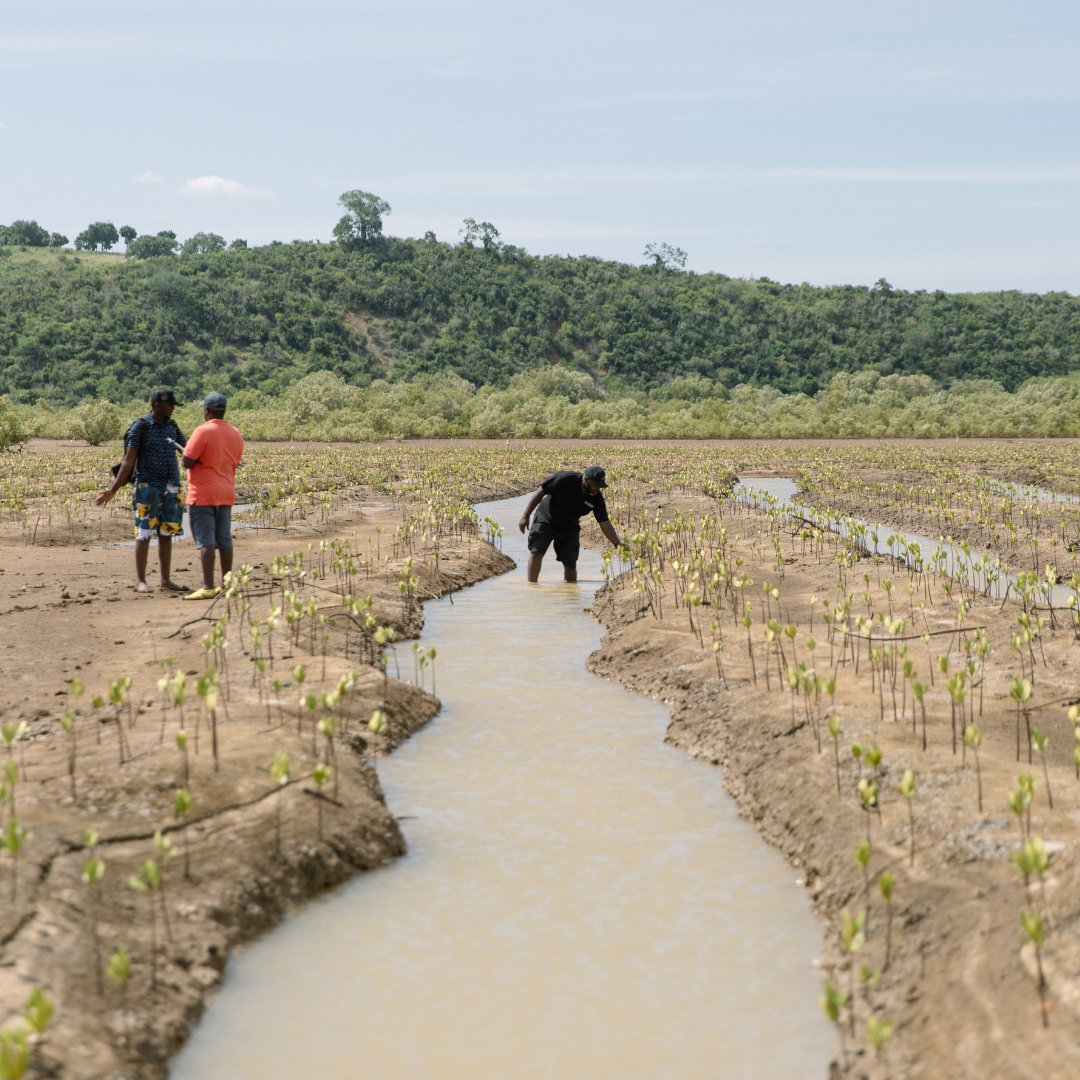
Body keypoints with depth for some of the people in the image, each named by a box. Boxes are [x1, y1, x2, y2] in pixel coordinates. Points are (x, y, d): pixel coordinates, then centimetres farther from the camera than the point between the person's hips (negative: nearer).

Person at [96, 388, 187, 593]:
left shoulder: (172, 426, 9)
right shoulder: (140, 427, -8)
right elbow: (128, 461, -10)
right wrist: (112, 490, -16)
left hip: (171, 488, 5)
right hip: (147, 488, -5)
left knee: (166, 534, 7)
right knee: (144, 534, -3)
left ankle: (166, 579, 12)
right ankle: (140, 580, 3)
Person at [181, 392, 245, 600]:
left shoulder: (203, 431, -14)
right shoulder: (236, 435, 9)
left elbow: (187, 462, -14)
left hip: (203, 495, -7)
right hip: (226, 494, 7)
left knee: (205, 541, -8)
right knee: (224, 539, 11)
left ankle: (208, 587, -12)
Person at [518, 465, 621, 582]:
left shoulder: (596, 498, -14)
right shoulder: (565, 479, -25)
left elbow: (605, 524, -9)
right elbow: (540, 493, -16)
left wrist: (618, 544, -19)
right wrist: (526, 516, -15)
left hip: (569, 528, 4)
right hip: (545, 520, -3)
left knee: (570, 564, 1)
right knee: (536, 552, -21)